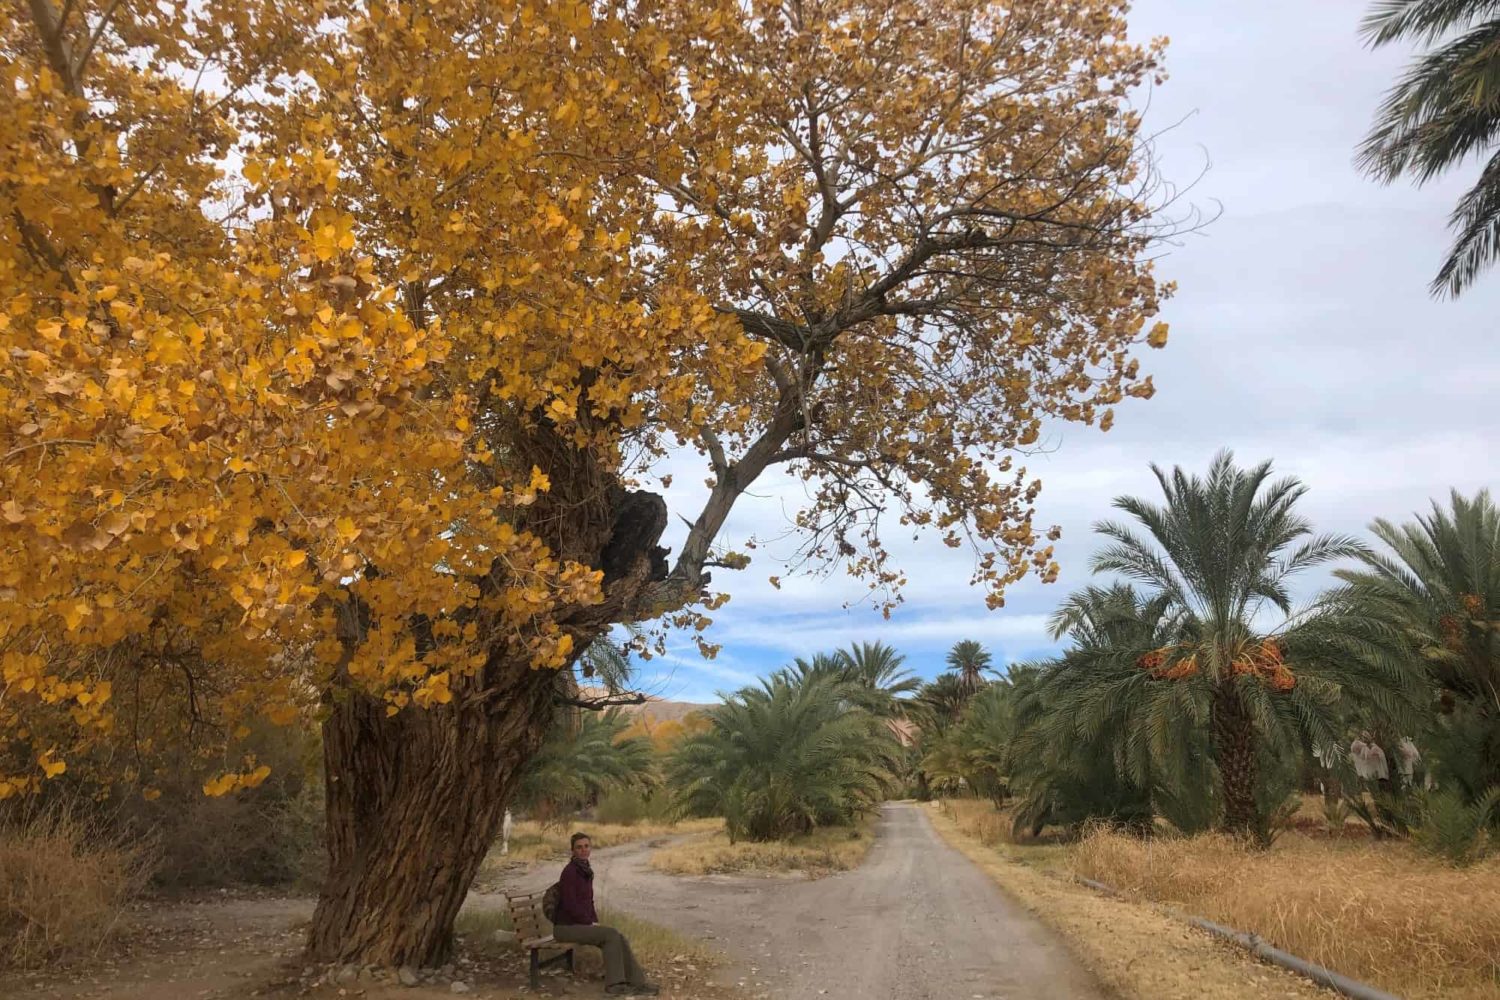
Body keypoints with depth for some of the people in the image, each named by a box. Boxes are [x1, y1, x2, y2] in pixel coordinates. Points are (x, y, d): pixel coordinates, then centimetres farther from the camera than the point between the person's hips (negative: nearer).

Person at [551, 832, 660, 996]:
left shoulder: (587, 871, 12)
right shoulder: (570, 871, -17)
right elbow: (570, 904, -21)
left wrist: (595, 922, 4)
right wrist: (590, 923, -13)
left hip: (581, 924, 8)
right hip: (566, 926, -8)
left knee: (619, 938, -10)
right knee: (611, 934, -21)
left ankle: (636, 983, -8)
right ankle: (614, 984, -13)